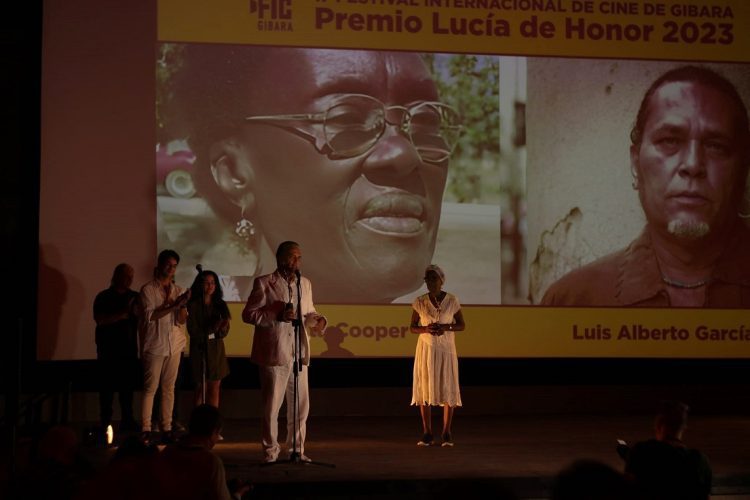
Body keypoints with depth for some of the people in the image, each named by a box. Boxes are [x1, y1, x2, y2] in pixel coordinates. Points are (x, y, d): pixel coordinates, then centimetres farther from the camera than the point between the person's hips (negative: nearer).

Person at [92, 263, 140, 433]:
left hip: (129, 349, 3)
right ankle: (105, 422, 0)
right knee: (107, 387, -3)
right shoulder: (104, 297, 2)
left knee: (128, 387, 2)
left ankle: (127, 421, 7)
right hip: (109, 350, -3)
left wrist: (136, 312, -11)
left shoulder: (135, 297, 13)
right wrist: (122, 315, -17)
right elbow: (99, 320, -11)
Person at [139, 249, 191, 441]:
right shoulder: (148, 289, -3)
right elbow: (149, 316, -13)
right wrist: (172, 305, -20)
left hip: (174, 345, 4)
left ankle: (167, 428, 9)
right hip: (154, 346, -4)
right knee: (150, 388, -4)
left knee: (169, 388, 6)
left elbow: (182, 320, 5)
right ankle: (146, 429, -2)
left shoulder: (177, 290, 10)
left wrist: (183, 305, -15)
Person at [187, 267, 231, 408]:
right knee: (201, 390, 3)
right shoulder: (193, 305, -6)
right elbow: (193, 332, -10)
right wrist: (213, 329, -17)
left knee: (214, 389, 4)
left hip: (217, 350, 3)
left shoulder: (220, 304, 4)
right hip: (200, 350, -3)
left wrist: (222, 328, -22)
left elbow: (224, 331, 0)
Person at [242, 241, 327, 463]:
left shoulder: (305, 283, 14)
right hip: (274, 354, -5)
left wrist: (317, 320, -2)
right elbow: (248, 314, -7)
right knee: (271, 406, 0)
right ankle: (270, 451, 9)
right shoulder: (264, 284, -3)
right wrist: (277, 316, -19)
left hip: (299, 354, 5)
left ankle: (297, 449, 18)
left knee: (300, 405, 8)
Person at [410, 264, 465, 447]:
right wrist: (426, 329, -15)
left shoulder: (452, 300, -2)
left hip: (446, 349, -1)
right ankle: (427, 434, 3)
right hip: (426, 349, 1)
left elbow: (462, 325, 3)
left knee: (448, 389, -4)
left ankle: (447, 433, 2)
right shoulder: (419, 302, 0)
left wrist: (445, 327, -15)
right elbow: (413, 327, 5)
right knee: (424, 388, -2)